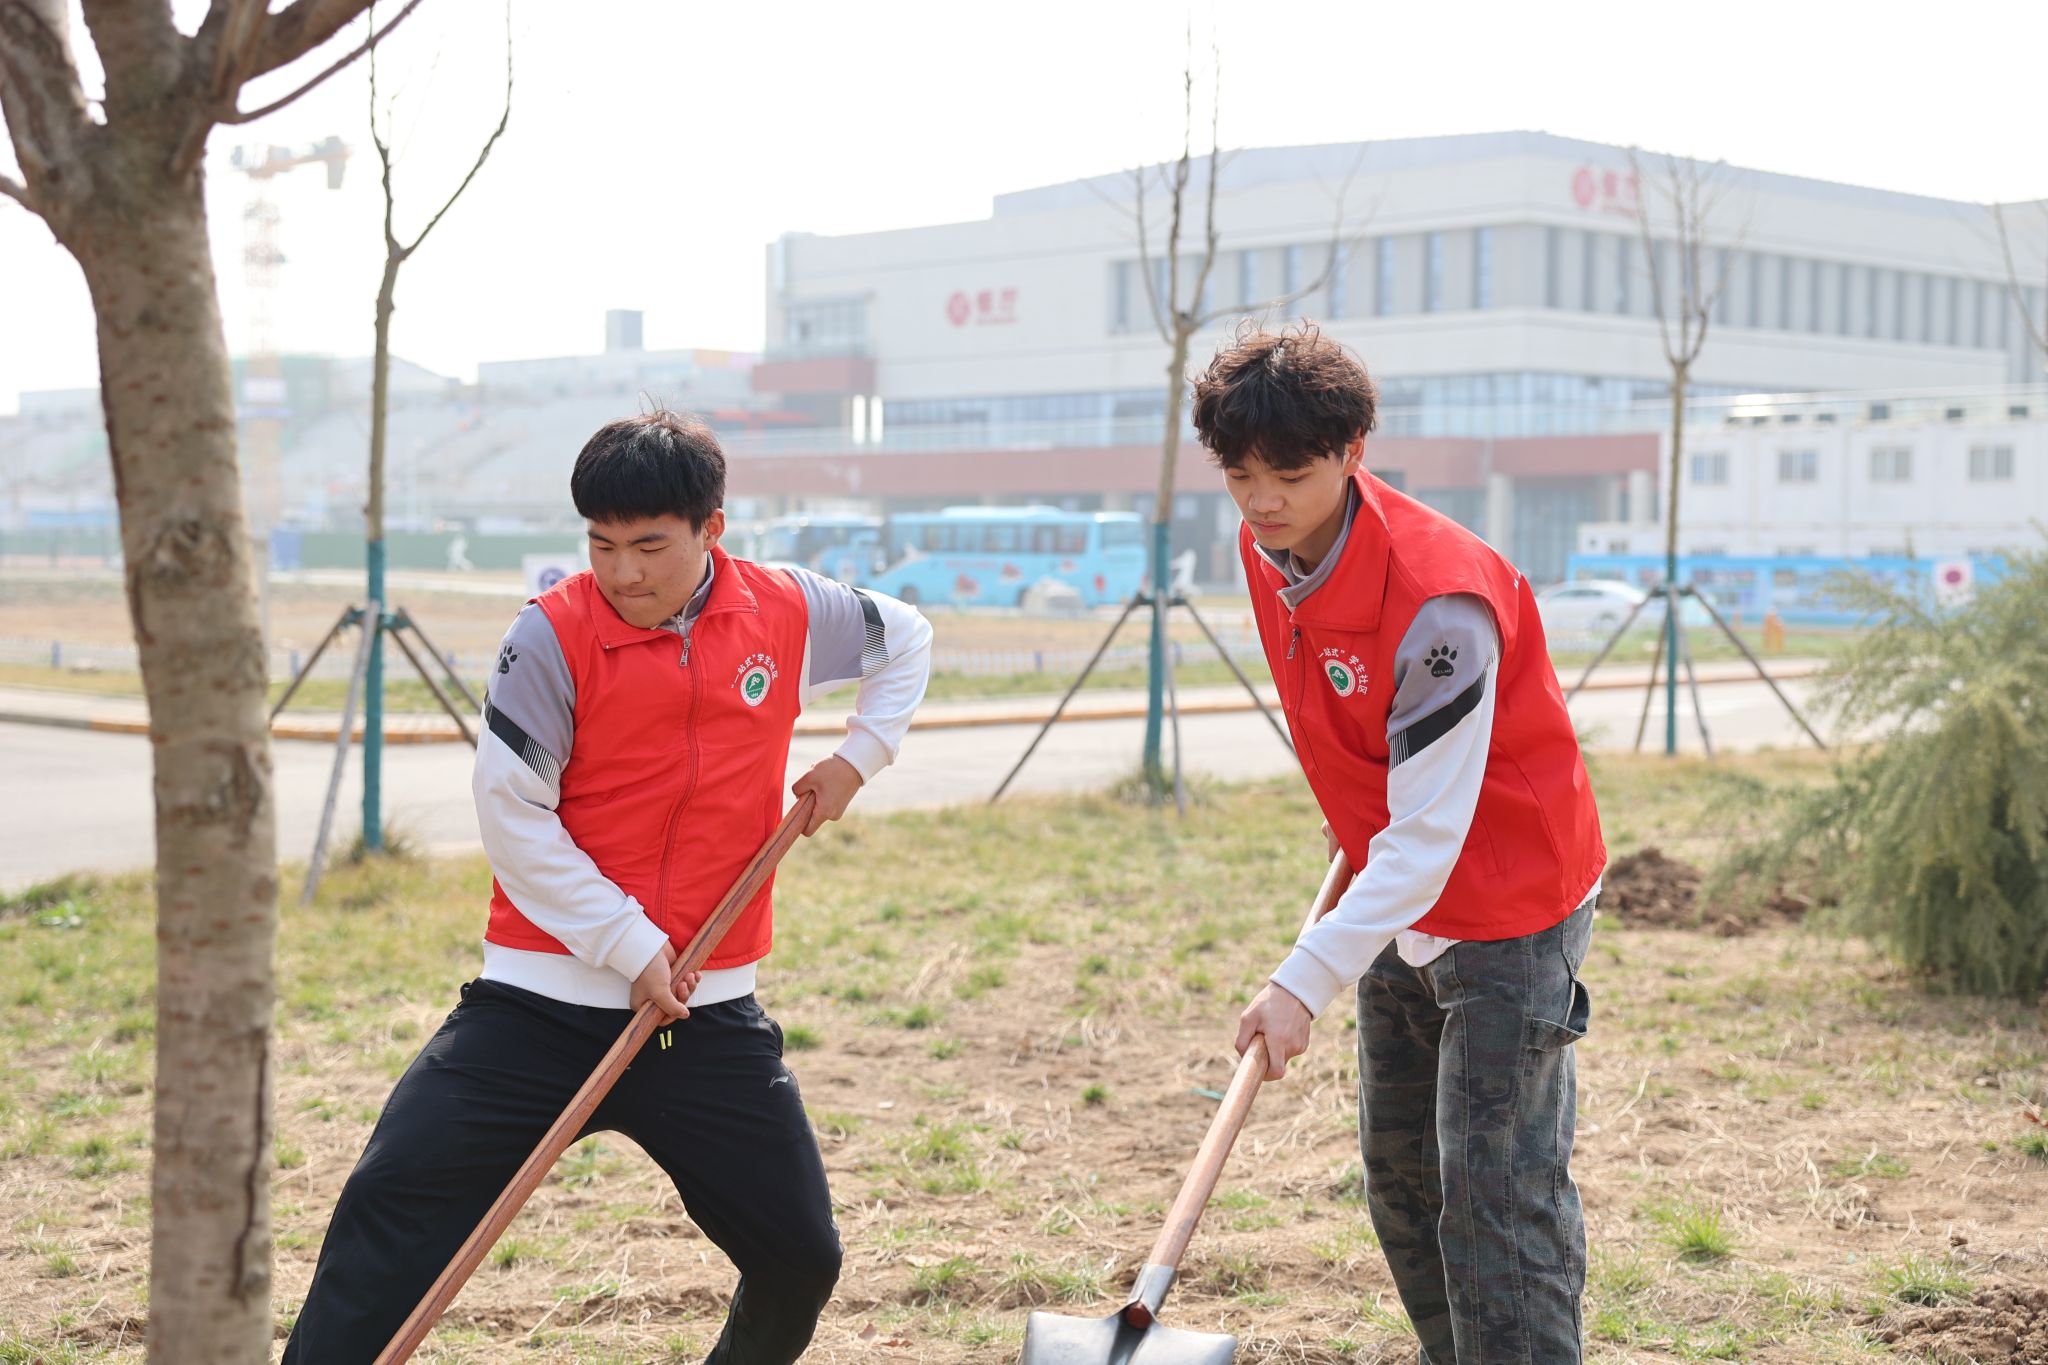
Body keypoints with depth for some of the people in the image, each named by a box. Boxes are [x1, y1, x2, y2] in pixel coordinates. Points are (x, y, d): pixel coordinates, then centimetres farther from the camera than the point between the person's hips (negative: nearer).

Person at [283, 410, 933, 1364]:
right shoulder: (555, 632, -10)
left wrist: (861, 754, 7)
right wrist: (630, 946, -12)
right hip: (544, 1000, -3)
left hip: (709, 1012, 3)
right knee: (394, 1201, -12)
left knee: (801, 1258, 4)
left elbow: (905, 639, 21)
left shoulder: (788, 613, 0)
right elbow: (511, 814, -10)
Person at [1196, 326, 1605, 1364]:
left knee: (1495, 1189, -12)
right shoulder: (1267, 550, -5)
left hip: (1510, 905, -9)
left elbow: (1427, 836, -30)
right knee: (1398, 1172, 14)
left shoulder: (1437, 601, -31)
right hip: (1400, 899, 9)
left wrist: (1307, 981, -34)